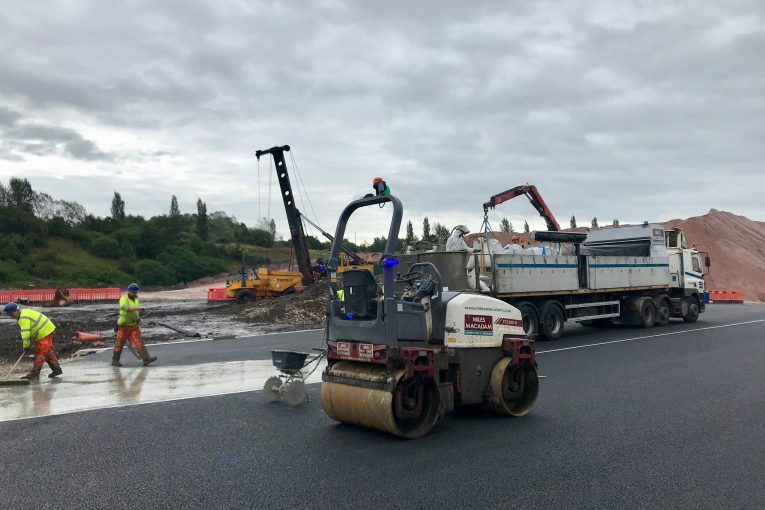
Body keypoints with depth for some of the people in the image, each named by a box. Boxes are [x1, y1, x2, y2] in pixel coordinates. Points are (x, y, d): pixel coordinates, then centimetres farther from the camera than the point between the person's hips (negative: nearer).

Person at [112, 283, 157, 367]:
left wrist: (138, 318, 4)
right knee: (120, 344, 7)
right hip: (124, 326, -5)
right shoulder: (124, 299, -11)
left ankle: (146, 359, -15)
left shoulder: (136, 299, 10)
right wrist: (136, 308, -45)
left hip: (134, 326, 5)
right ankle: (115, 361, 22)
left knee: (138, 342, -6)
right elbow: (125, 308, -32)